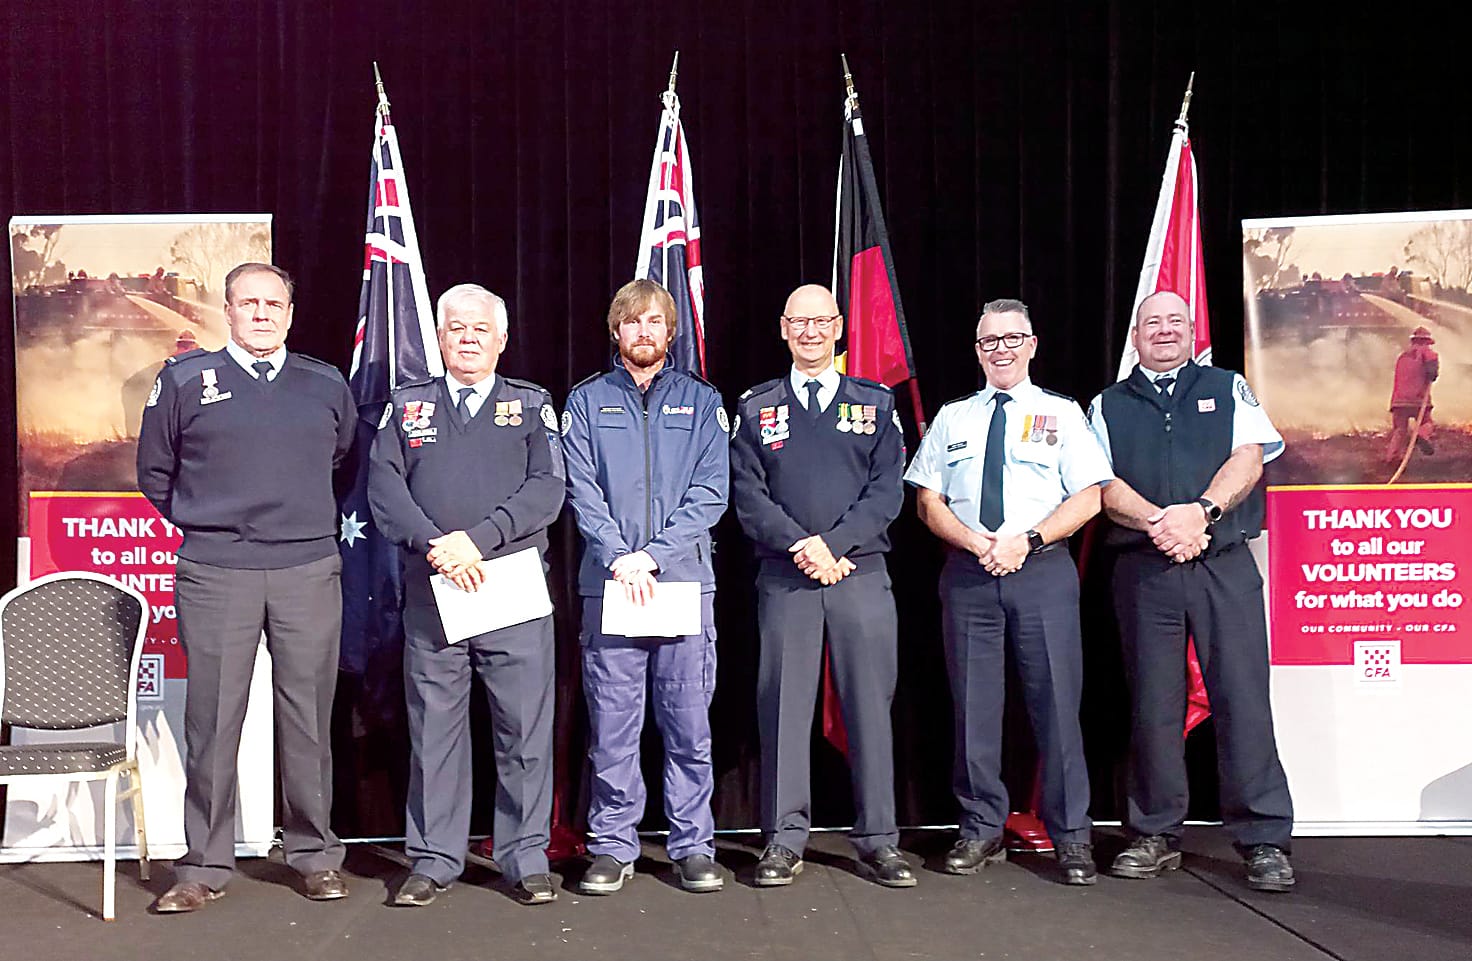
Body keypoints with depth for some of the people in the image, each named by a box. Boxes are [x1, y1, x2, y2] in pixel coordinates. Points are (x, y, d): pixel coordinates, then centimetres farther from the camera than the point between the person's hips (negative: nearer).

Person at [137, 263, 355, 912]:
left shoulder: (326, 385, 12)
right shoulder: (184, 379, 8)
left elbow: (348, 458, 24)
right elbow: (154, 473, 15)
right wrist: (203, 520, 12)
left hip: (309, 572, 1)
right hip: (214, 573, -1)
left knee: (308, 718, 5)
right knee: (212, 720, 2)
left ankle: (315, 856, 16)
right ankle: (205, 865, 12)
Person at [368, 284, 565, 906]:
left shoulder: (532, 405, 11)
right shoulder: (407, 406, 15)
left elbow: (547, 489, -2)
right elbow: (384, 489, 4)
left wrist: (476, 539, -14)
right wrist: (435, 546, -12)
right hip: (429, 593, 1)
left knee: (525, 730, 1)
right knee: (433, 730, 5)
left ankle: (526, 859, 12)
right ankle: (433, 860, 16)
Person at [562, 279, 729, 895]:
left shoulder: (700, 402, 11)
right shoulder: (587, 401, 12)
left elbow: (710, 494, 1)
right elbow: (582, 492, 2)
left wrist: (652, 554, -11)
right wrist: (619, 558, -12)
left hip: (685, 577, 0)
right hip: (608, 583, 0)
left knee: (688, 723, 2)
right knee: (611, 726, 2)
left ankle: (693, 846, 12)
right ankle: (612, 847, 12)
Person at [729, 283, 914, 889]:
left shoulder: (876, 403, 12)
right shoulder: (756, 408, 11)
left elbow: (887, 490, 3)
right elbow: (747, 494, 3)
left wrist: (834, 544, -10)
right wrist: (801, 544, -11)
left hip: (861, 573, 0)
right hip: (784, 579, 0)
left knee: (870, 703, 2)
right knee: (783, 707, 0)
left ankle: (877, 841, 11)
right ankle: (785, 840, 9)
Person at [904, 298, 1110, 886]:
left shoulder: (1062, 414, 9)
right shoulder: (951, 419, 15)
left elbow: (1088, 498, 1)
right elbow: (928, 502, 10)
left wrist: (1027, 540, -12)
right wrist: (976, 542, -8)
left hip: (1043, 571, -2)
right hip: (967, 574, 2)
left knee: (1056, 704, -3)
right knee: (972, 705, 3)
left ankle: (1071, 837, 8)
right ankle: (981, 831, 15)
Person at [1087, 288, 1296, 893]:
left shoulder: (1228, 390, 15)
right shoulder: (1108, 406, 15)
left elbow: (1249, 459, 1)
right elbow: (1102, 484, 3)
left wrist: (1200, 512, -16)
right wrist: (1159, 522, -15)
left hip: (1224, 564, -1)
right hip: (1142, 568, 1)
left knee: (1243, 696, -5)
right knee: (1152, 701, 3)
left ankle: (1264, 841, 2)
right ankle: (1156, 836, 13)